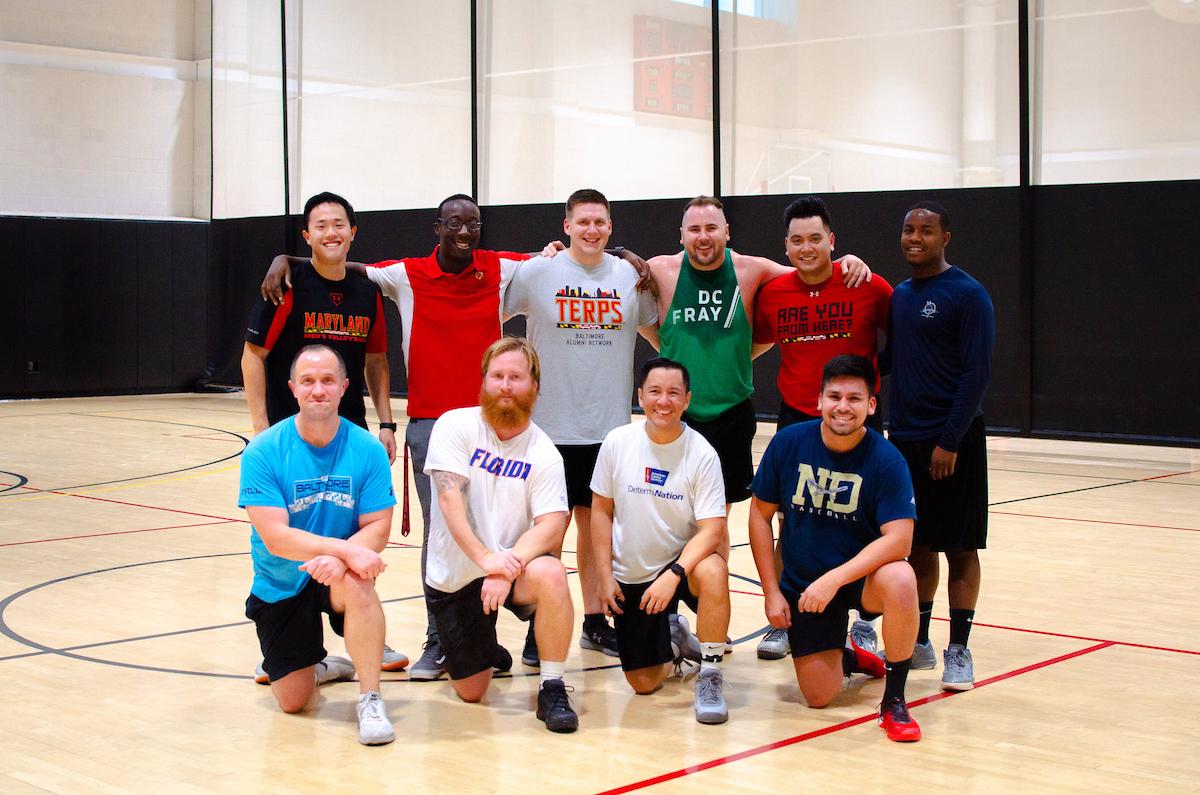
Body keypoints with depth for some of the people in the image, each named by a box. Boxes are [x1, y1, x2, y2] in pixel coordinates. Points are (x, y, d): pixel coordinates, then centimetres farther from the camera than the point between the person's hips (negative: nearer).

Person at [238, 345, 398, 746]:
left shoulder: (368, 449, -10)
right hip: (280, 587, 1)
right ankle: (318, 664, 36)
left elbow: (378, 528, -12)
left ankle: (370, 699, -24)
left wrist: (337, 558, -33)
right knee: (292, 701, -2)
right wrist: (346, 548, -35)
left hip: (338, 575, 0)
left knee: (353, 576, -37)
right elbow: (275, 537, -22)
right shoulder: (263, 452, -14)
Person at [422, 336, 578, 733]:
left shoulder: (544, 454, -6)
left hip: (512, 565, 0)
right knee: (471, 692, 0)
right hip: (453, 575, 0)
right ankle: (486, 648, 37)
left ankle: (553, 691, -18)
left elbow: (551, 525, -15)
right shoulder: (455, 426, -8)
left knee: (550, 575, -35)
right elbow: (451, 498, -18)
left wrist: (509, 566, -32)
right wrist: (485, 557, -31)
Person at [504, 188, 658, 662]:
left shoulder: (630, 277, 5)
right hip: (551, 426, -3)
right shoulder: (537, 273, -4)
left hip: (609, 427, 3)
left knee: (597, 524, 11)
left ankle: (595, 620, 22)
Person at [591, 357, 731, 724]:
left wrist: (673, 575, -32)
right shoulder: (618, 442, -8)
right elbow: (601, 509, 2)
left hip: (682, 562, -2)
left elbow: (712, 529, -19)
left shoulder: (702, 454, -14)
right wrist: (605, 576, -3)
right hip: (631, 577, 2)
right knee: (644, 683, -1)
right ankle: (673, 639, 34)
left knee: (712, 571, -38)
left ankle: (710, 675, -18)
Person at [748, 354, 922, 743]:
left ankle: (894, 699, -16)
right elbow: (760, 513, 0)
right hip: (802, 584, 2)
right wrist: (771, 591, -3)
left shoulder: (886, 459, -16)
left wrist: (834, 579, -33)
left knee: (899, 580, -37)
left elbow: (899, 539, -23)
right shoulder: (789, 443, -9)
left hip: (862, 577, -2)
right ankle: (849, 657, 32)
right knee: (819, 696, -6)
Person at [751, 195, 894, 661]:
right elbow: (755, 344, 14)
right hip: (796, 418, 2)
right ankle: (783, 620, 18)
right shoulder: (772, 294, -1)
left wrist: (881, 375, -5)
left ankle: (864, 624, 19)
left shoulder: (869, 287, -9)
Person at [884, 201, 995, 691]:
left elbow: (977, 373, -13)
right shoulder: (899, 295, 12)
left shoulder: (967, 295, -9)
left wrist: (950, 441, -17)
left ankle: (958, 651, 7)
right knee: (918, 544, 11)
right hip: (905, 439, 6)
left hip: (951, 443, -6)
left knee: (959, 548, 0)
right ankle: (918, 642, 20)